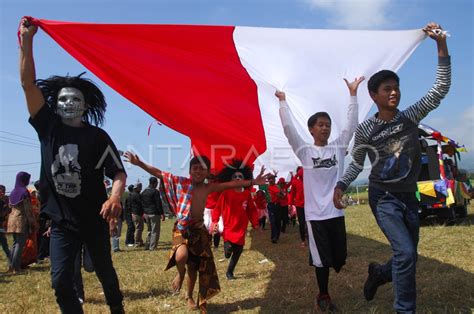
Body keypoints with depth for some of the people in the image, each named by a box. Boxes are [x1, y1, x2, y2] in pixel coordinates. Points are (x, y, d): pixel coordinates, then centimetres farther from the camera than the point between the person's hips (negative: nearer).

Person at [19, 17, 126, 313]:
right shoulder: (48, 127, 0)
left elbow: (119, 173, -11)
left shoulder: (97, 136, -6)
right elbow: (28, 84, -7)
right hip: (62, 222, 2)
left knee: (105, 272, 13)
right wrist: (26, 39, -13)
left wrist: (114, 199, -32)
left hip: (94, 220, -1)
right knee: (60, 280, -3)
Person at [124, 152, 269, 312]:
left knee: (194, 266, 13)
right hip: (182, 228, -3)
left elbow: (232, 184, -5)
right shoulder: (182, 183, -8)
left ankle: (189, 297, 40)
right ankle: (180, 274, 6)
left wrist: (253, 181, -11)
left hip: (199, 229, 3)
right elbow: (158, 173, -10)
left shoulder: (209, 188, -1)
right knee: (181, 256, -32)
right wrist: (139, 163, -17)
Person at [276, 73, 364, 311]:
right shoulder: (305, 151, -2)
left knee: (339, 257, 8)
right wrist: (283, 102, -9)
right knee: (321, 258, 6)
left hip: (336, 211, 3)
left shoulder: (338, 147, 6)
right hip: (315, 213, -3)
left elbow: (351, 125, 1)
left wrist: (353, 94, -3)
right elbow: (288, 128, -8)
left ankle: (330, 266, 40)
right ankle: (323, 295, 24)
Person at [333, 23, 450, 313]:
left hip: (409, 196, 4)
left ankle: (379, 273, 44)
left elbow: (440, 90, -7)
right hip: (383, 196, -4)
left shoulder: (410, 117, 0)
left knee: (408, 258, 13)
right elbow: (357, 163, 3)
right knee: (405, 253, -16)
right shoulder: (365, 130, -8)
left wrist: (442, 46, -13)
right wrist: (341, 185, -13)